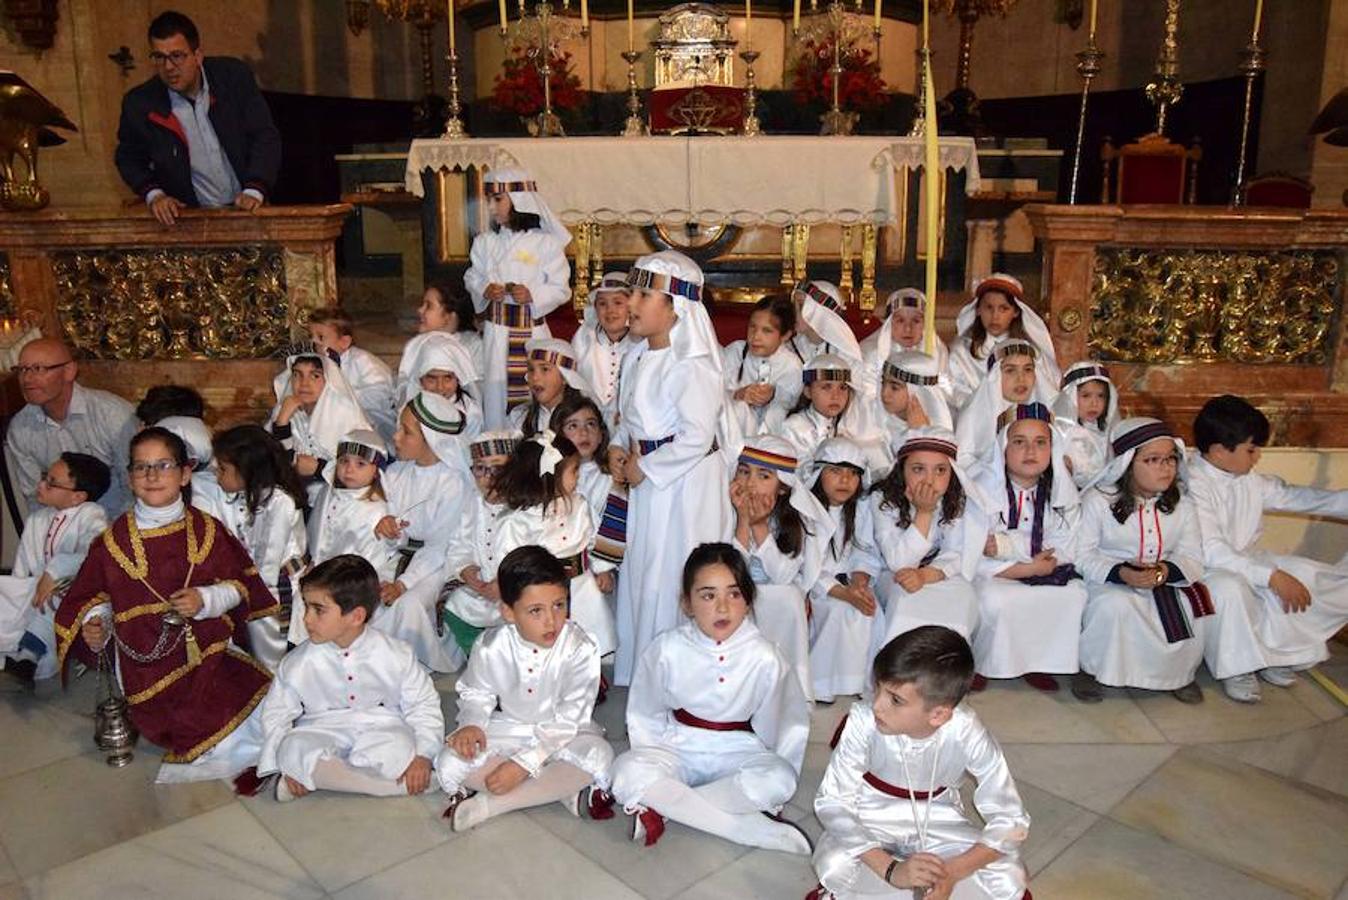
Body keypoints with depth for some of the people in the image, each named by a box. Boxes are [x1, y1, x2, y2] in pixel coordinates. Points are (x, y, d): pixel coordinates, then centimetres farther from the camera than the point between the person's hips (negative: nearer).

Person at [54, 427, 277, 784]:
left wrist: (205, 600, -13)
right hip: (150, 668, -3)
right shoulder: (114, 541, 0)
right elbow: (94, 597, 10)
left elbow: (240, 585, 5)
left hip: (214, 649, 3)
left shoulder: (207, 529, 3)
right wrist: (95, 625, -10)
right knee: (230, 745, -17)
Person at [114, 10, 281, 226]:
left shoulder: (234, 76, -6)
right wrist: (153, 194, -7)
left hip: (244, 209, 1)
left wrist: (254, 189, -15)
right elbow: (129, 157, 11)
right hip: (188, 218, 0)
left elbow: (266, 136, -3)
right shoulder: (139, 103, -5)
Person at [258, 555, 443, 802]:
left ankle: (318, 776, -16)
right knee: (294, 751, -33)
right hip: (322, 731, 1)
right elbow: (275, 714, 6)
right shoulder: (297, 664, -4)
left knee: (397, 751, -36)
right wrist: (281, 768, -9)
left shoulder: (396, 656, -9)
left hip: (382, 728, 0)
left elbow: (424, 706, -3)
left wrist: (423, 755, -17)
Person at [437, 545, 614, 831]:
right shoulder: (491, 647, -15)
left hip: (563, 734, -2)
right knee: (450, 765, -22)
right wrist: (471, 723, -18)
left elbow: (568, 719, -20)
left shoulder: (580, 649, -23)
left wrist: (523, 763, -27)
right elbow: (476, 693, 4)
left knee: (599, 757, -33)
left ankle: (488, 804, -27)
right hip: (508, 729, 2)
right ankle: (564, 789, -21)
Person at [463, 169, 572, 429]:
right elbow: (472, 277, 13)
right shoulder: (485, 242, 6)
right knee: (496, 387, 6)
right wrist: (484, 290, -9)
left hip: (533, 331, -3)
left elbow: (561, 288, -5)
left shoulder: (546, 243, -5)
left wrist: (532, 295, -21)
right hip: (497, 329, 3)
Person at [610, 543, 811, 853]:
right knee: (629, 773, -30)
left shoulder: (765, 657, -12)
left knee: (778, 780, -32)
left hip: (737, 753, 0)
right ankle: (753, 829, -26)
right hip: (677, 748, 0)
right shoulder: (667, 649, -10)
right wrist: (654, 764, -4)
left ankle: (662, 807, -23)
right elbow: (645, 717, 3)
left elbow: (776, 726, -4)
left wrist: (770, 786, -7)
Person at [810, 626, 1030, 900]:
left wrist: (951, 872, -35)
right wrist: (891, 869, -36)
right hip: (874, 814, -2)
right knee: (834, 866, -32)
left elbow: (1011, 822, -21)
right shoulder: (864, 720, -30)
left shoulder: (967, 733, -28)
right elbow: (831, 801, -25)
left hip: (938, 818, 2)